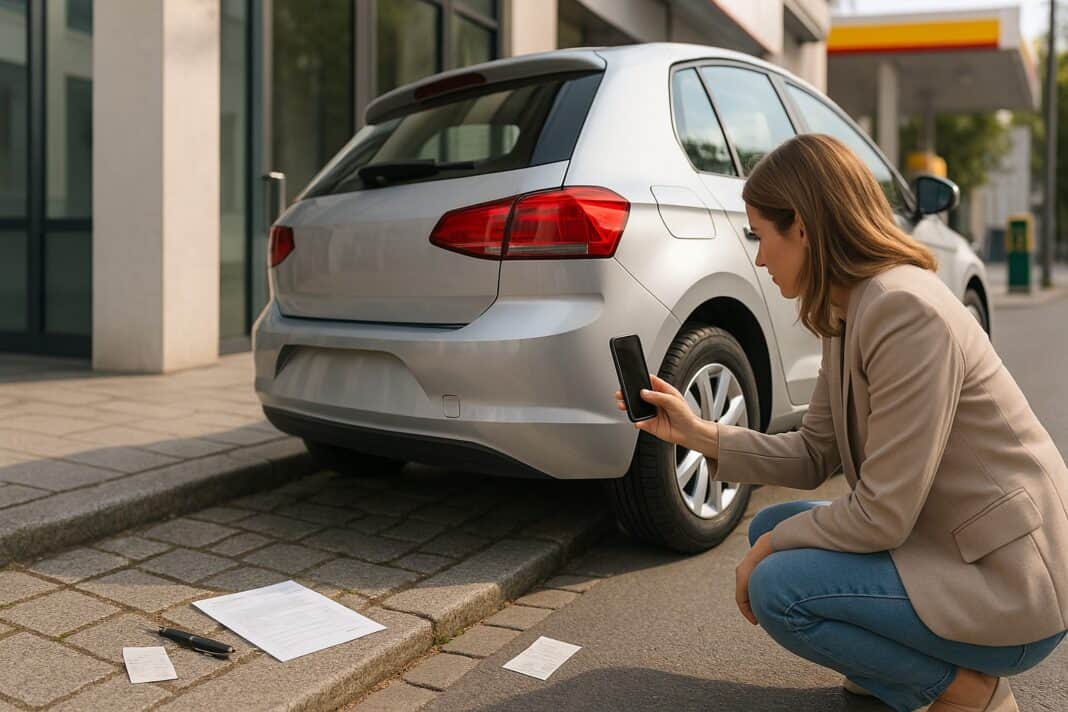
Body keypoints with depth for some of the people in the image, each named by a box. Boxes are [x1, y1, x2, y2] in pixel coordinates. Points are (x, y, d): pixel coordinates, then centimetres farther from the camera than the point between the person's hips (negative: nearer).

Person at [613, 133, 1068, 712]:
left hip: (1007, 582, -9)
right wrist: (698, 433, 0)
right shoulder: (847, 313, 4)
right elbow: (813, 457, 8)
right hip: (942, 544, 9)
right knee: (771, 528, 11)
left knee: (778, 588, -18)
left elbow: (881, 516, -25)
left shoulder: (907, 313, -26)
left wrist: (771, 548, -10)